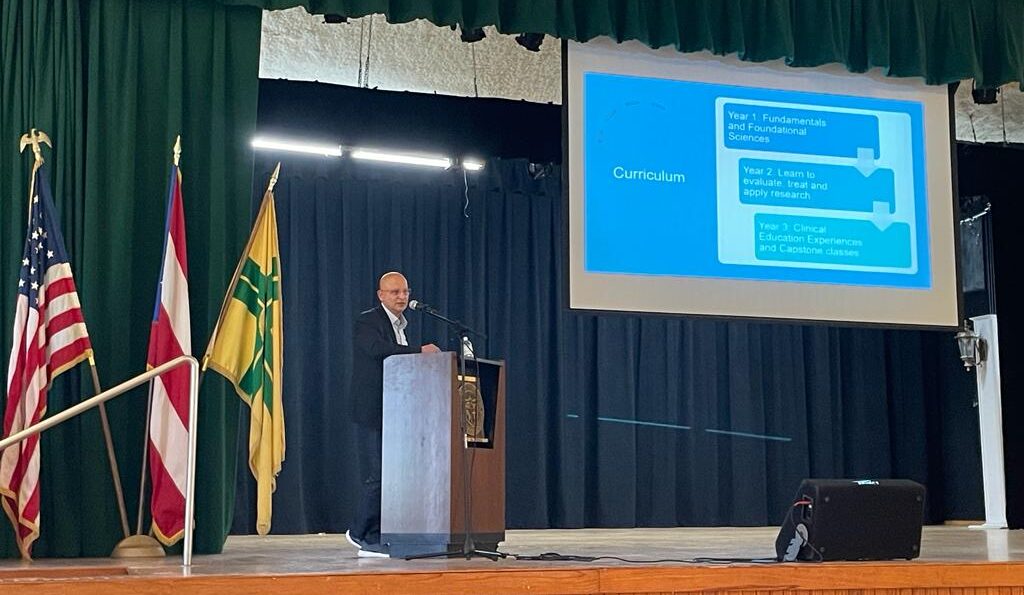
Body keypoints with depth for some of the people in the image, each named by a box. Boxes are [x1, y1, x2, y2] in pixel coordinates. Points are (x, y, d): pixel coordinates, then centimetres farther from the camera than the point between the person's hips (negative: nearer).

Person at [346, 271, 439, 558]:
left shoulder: (401, 325, 19)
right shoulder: (367, 321, -7)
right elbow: (380, 349, -27)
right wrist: (420, 350, -29)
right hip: (372, 412, -8)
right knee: (378, 477, -8)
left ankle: (372, 538, 14)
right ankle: (362, 533, 6)